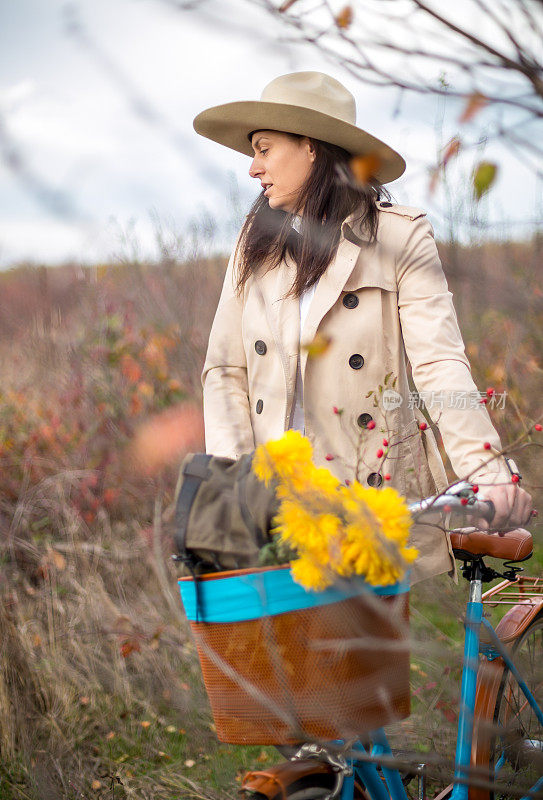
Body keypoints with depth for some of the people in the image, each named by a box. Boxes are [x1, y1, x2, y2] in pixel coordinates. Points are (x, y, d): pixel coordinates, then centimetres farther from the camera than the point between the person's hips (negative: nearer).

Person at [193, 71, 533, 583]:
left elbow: (439, 362, -13)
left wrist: (490, 475, -27)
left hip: (377, 486, -3)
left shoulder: (399, 236, -3)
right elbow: (225, 369, 7)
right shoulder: (255, 243, 10)